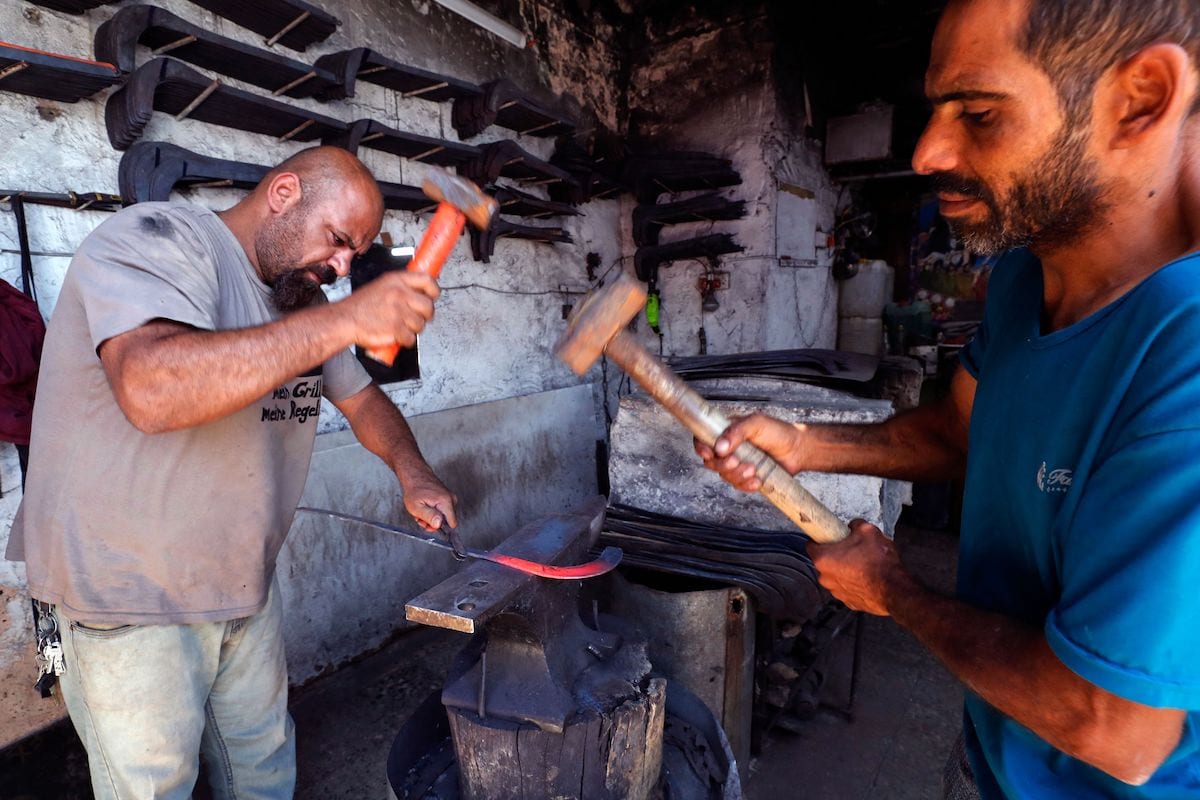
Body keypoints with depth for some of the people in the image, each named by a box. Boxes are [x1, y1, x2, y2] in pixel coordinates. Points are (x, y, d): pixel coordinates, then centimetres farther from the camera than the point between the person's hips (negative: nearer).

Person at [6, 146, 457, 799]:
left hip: (247, 590, 7)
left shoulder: (302, 300, 7)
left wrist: (412, 473, -3)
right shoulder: (156, 239, -19)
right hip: (128, 600, -7)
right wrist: (344, 319, -40)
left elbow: (361, 397, 15)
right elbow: (152, 390, -38)